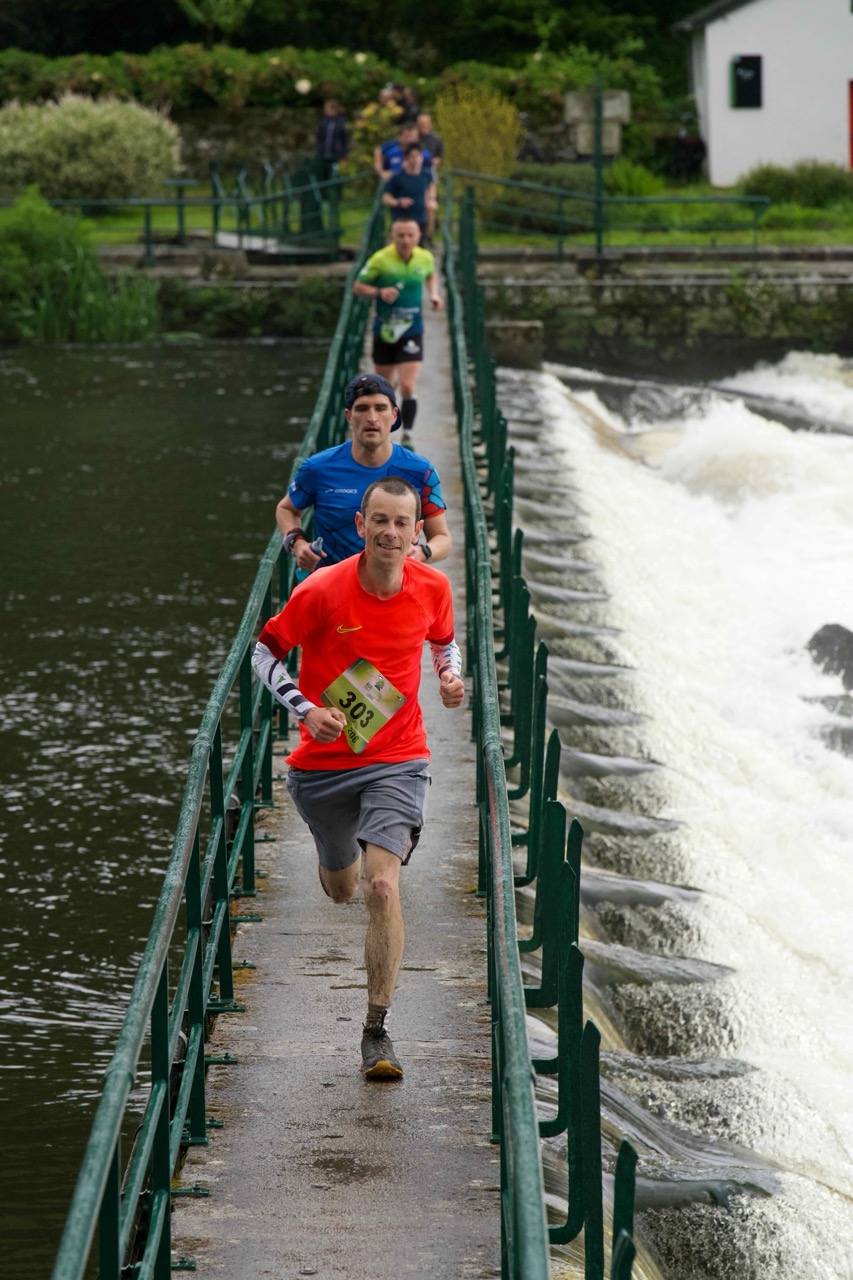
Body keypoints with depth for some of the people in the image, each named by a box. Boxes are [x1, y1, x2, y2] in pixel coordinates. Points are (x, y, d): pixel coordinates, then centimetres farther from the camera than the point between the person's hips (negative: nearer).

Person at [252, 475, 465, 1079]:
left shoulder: (433, 586, -7)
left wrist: (451, 676, -5)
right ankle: (336, 858, 62)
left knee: (383, 885, -20)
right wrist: (305, 710, -18)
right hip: (322, 761, 1)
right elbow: (266, 650, -5)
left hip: (398, 761, 0)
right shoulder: (322, 591, -16)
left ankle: (377, 1029, -11)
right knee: (342, 888, 19)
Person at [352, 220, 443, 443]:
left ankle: (407, 437, -6)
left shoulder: (425, 258, -4)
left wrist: (434, 294, 2)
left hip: (412, 331, 0)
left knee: (408, 387, -14)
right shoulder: (380, 259, -13)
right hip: (384, 331, 0)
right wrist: (379, 292, -23)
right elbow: (358, 287, -5)